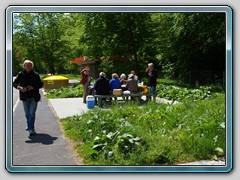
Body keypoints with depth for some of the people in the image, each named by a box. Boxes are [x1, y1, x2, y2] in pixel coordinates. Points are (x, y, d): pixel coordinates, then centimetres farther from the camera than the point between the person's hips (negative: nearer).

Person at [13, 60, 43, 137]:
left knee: (32, 113, -9)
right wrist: (19, 87, -17)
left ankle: (31, 129, -9)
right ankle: (29, 125, 38)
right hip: (25, 97, 2)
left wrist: (33, 87, -14)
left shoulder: (35, 75, -1)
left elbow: (41, 84, 3)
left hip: (34, 97, -2)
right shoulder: (20, 74, 1)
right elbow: (15, 83, 5)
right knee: (27, 113, 14)